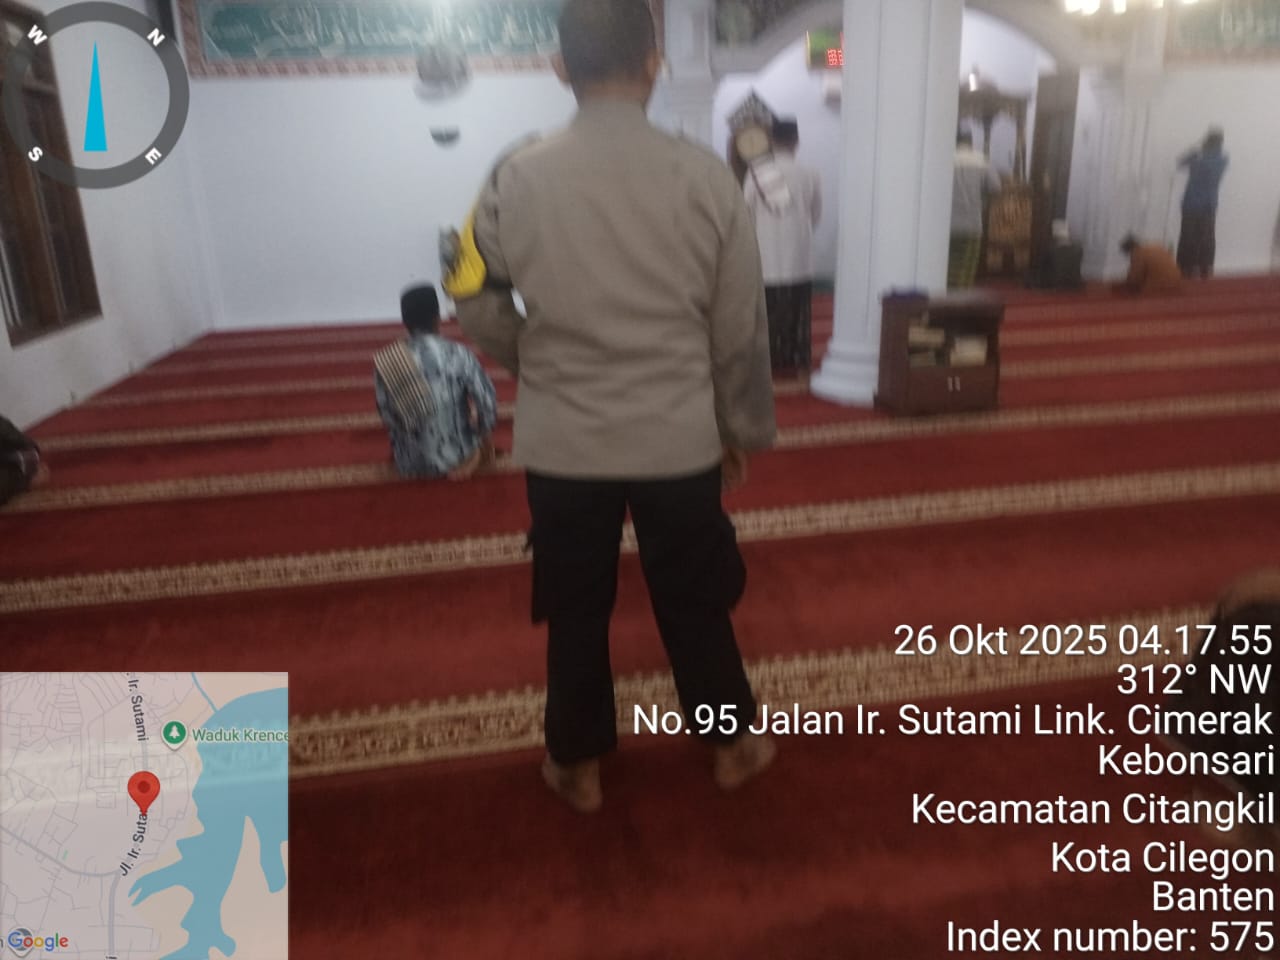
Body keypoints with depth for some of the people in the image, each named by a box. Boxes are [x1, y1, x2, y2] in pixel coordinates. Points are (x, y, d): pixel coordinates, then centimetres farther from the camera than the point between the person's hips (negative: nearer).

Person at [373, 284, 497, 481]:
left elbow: (387, 417, -2)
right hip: (458, 458, -2)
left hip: (410, 464, 2)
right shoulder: (458, 354, -14)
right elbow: (488, 404, -10)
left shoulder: (386, 362, -7)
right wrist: (480, 439, 9)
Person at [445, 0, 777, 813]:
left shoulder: (518, 178, -8)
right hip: (681, 439, 0)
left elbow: (474, 303, 1)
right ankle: (732, 746, 38)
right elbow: (741, 329, -4)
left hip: (562, 441, 1)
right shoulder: (705, 176, -9)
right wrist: (745, 430, 9)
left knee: (575, 610, 18)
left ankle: (579, 767, 35)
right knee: (696, 602, 19)